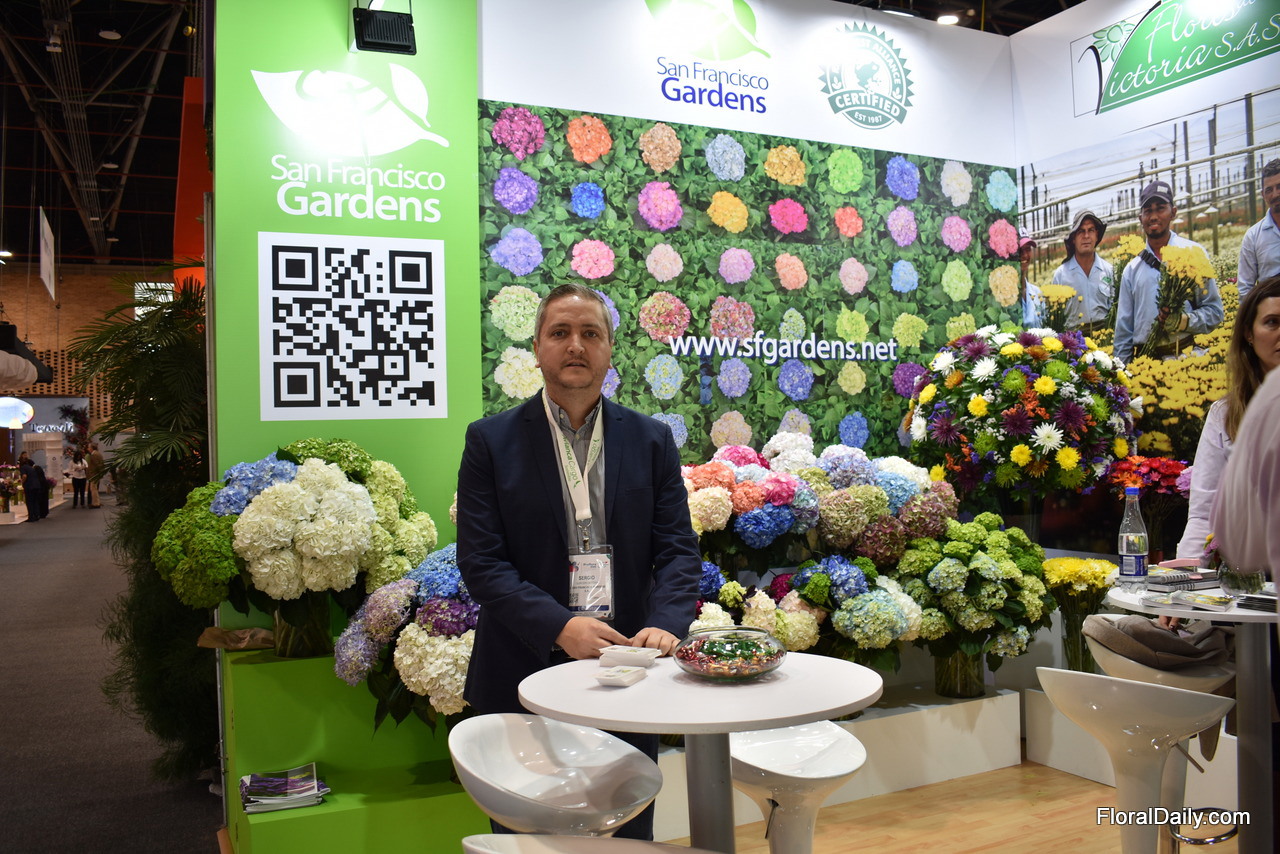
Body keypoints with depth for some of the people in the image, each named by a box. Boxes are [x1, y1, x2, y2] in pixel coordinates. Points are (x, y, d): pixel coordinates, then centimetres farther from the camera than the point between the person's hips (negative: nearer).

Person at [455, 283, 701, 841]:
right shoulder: (492, 440, -1)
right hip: (525, 676, -2)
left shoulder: (652, 440, 5)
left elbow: (678, 548, 1)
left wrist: (665, 624, -17)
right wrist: (559, 625, -20)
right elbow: (480, 560, -8)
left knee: (630, 835, 17)